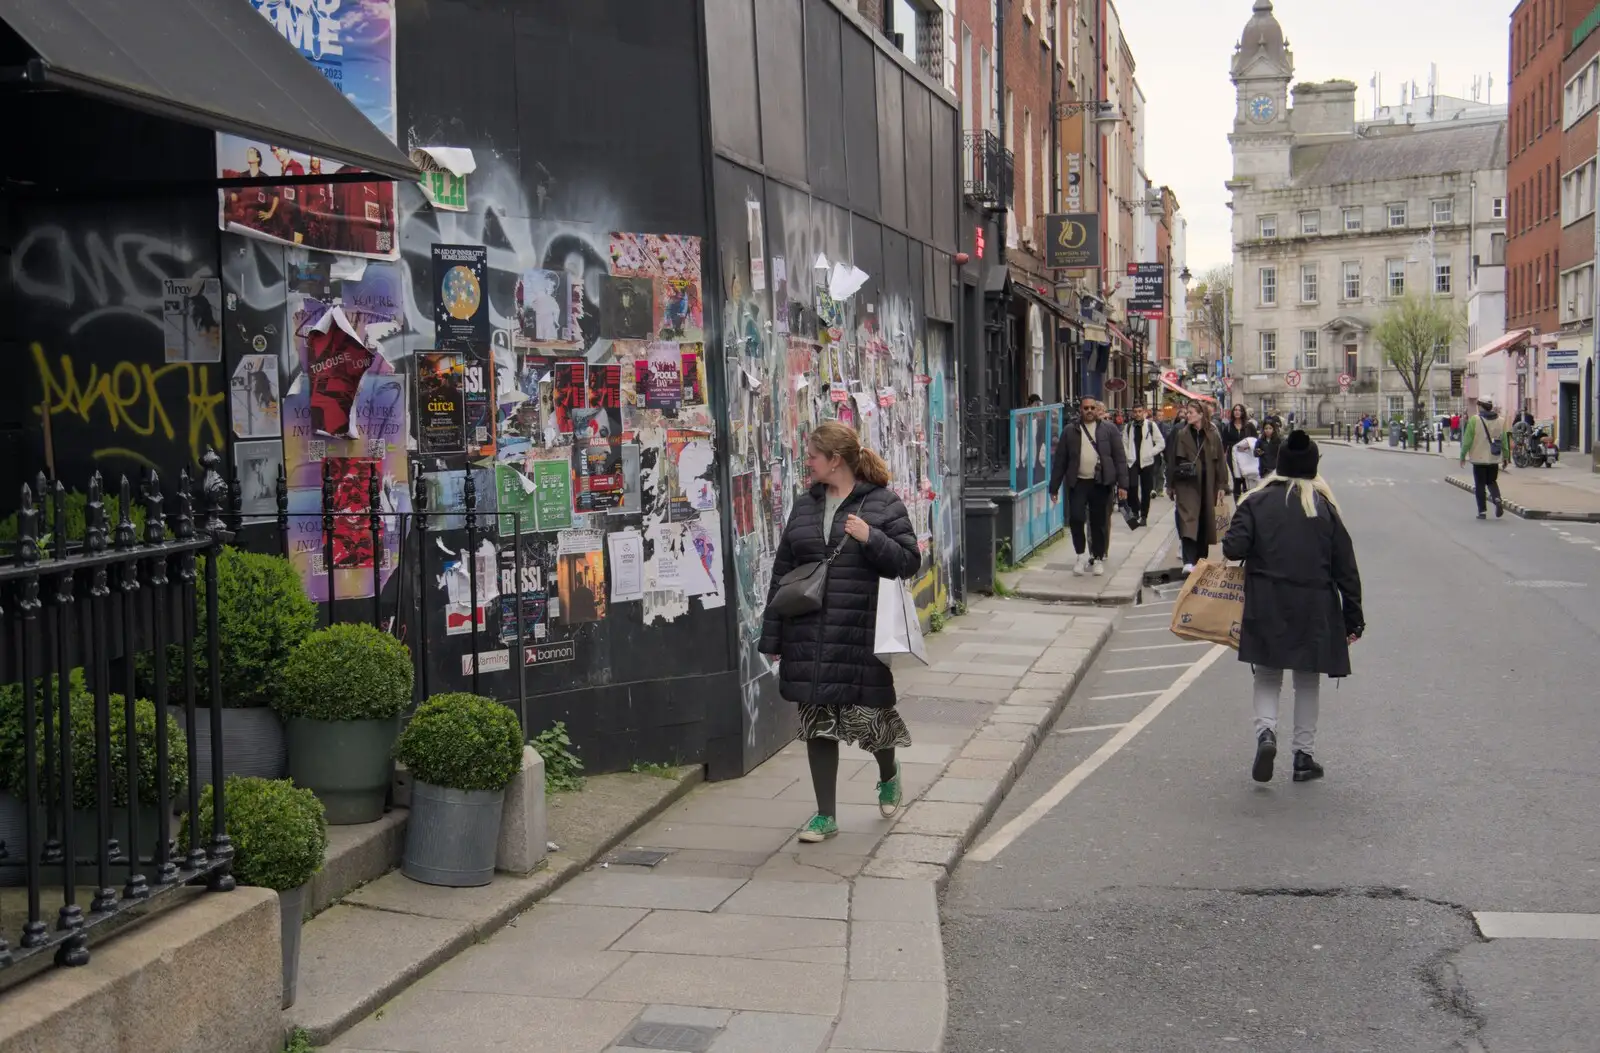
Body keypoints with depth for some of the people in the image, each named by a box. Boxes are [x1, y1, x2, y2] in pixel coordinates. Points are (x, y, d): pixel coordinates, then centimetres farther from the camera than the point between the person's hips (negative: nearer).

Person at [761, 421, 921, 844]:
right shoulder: (804, 507, 12)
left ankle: (888, 776, 36)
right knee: (818, 725, 6)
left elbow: (909, 560, -4)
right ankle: (826, 815, 16)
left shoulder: (883, 503, -1)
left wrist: (871, 538, -19)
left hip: (862, 636, -4)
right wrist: (772, 635, 11)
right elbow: (781, 574, 13)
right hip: (809, 638, 4)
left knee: (868, 715, 2)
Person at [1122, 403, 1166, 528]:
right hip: (1132, 462, 2)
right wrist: (1127, 456, -3)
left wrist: (1149, 453, -9)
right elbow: (1124, 444, 11)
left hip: (1147, 462, -1)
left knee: (1146, 490, 4)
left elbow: (1161, 443, -1)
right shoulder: (1128, 426, 6)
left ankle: (1144, 516, 13)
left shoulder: (1151, 425, -3)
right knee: (1131, 488, -10)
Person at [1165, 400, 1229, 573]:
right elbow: (1173, 460, 3)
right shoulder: (1181, 434, 1)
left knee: (1205, 521, 10)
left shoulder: (1213, 436, 2)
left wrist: (1222, 485, 2)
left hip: (1207, 484, 2)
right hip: (1186, 483, -2)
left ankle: (1201, 558, 25)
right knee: (1188, 520, -14)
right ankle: (1188, 561, -24)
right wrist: (1170, 485, 3)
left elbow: (1220, 461, 5)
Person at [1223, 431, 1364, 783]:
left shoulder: (1257, 502, -3)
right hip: (1315, 608, 1)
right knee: (1308, 680, 13)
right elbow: (1345, 567, 1)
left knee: (1267, 675, 11)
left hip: (1265, 606, 0)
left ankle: (1266, 731, -15)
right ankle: (1304, 755, 15)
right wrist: (1353, 617, 7)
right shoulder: (1325, 507, -1)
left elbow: (1233, 547, -14)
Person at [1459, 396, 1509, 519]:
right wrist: (1506, 456, 16)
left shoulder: (1474, 420, -10)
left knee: (1480, 485, 5)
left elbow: (1467, 440, -11)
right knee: (1492, 481, 19)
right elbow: (1504, 441, 7)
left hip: (1479, 458, -4)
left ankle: (1482, 511, 4)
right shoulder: (1500, 421, 4)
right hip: (1494, 458, 4)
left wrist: (1463, 456, -4)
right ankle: (1498, 500, -6)